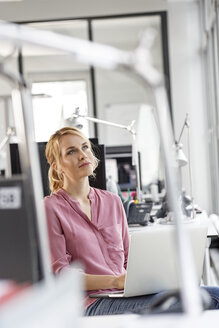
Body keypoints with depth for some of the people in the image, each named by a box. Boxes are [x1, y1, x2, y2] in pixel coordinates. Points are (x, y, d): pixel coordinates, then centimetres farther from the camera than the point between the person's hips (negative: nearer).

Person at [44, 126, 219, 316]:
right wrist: (115, 281, -20)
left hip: (127, 296, 6)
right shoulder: (50, 208, 1)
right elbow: (59, 274, -7)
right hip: (93, 304, -6)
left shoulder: (113, 201, 20)